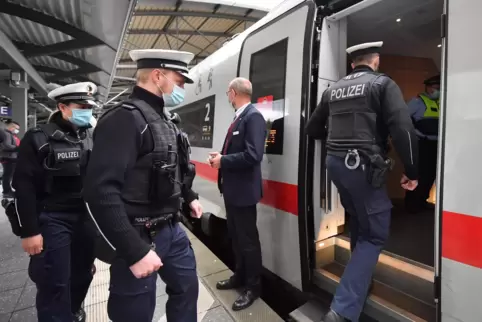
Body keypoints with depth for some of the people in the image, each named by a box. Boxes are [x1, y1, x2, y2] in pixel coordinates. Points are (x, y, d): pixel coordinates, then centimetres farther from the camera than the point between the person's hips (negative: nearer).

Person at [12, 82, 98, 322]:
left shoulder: (92, 138, 6)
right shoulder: (39, 138, -7)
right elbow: (24, 187, -9)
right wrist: (29, 231, -12)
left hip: (87, 218, 5)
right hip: (53, 220, -4)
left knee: (83, 273, 18)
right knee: (55, 283, 1)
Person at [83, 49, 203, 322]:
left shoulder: (164, 120, 8)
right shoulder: (125, 118, -19)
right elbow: (101, 191, -26)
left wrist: (189, 197, 23)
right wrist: (135, 251, -25)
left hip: (172, 229, 8)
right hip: (141, 237, -8)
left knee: (187, 287, 23)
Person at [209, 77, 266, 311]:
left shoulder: (253, 116, -18)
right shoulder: (238, 117, 12)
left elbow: (253, 155, -28)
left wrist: (223, 161, -19)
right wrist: (221, 156, 2)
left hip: (243, 190, -10)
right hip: (231, 188, 10)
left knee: (248, 239, 6)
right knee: (235, 236, 22)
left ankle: (253, 287, 27)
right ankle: (240, 276, 42)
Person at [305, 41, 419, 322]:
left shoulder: (334, 89, 15)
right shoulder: (382, 83, 0)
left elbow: (312, 129, 18)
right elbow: (403, 129, -11)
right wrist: (412, 171, -2)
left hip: (335, 163, 6)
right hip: (363, 166, -6)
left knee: (360, 223, 25)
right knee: (375, 234, 3)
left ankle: (361, 278, 43)